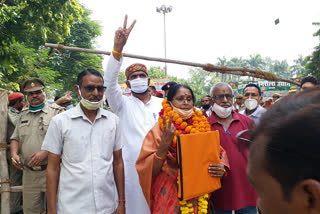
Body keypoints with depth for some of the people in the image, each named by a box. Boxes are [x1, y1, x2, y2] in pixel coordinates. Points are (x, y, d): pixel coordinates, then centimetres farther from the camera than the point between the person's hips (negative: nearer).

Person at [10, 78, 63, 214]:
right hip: (28, 173, 5)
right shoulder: (23, 115, 17)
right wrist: (14, 153, -1)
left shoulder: (56, 112, -2)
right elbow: (15, 138, 19)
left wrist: (45, 152, -21)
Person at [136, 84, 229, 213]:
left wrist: (221, 168, -11)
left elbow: (220, 152, 10)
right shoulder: (159, 130, -8)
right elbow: (148, 171, -12)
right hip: (171, 200, -3)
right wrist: (164, 145, -26)